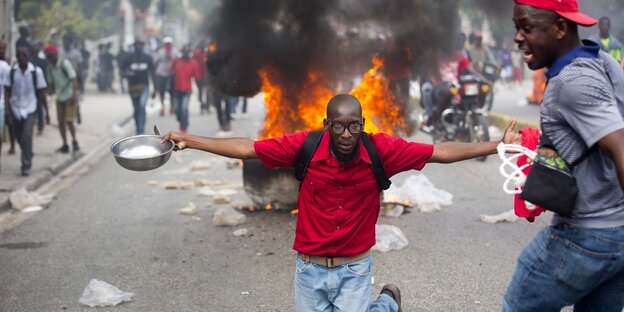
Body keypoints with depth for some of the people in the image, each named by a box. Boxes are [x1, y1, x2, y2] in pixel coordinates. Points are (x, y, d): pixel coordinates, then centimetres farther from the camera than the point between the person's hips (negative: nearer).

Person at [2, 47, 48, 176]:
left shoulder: (36, 71, -8)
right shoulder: (12, 71, -5)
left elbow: (40, 92, -1)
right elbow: (7, 90, -1)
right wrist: (6, 107, -11)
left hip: (30, 109, -3)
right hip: (15, 108, 3)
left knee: (27, 135, -17)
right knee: (19, 137, 12)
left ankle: (26, 165, -8)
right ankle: (28, 155, 41)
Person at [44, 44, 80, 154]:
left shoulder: (65, 63, -10)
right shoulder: (49, 68, 6)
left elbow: (73, 78, -13)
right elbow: (52, 83, 14)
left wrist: (74, 93, -22)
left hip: (69, 96, -6)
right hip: (59, 98, 6)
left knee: (69, 121, -9)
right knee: (61, 122, 4)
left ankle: (74, 142, 9)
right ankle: (65, 145, 14)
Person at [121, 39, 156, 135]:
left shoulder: (147, 58, 3)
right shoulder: (129, 58, 2)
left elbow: (152, 74, 9)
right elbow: (123, 70, 5)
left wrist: (155, 89, 9)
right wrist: (126, 73, -21)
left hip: (144, 86, -2)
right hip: (132, 86, 2)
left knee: (142, 106, -21)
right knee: (136, 110, 10)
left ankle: (140, 130, -24)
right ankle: (139, 130, 26)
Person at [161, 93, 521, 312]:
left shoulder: (381, 150, -15)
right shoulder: (305, 146, -15)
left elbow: (442, 151, -12)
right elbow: (246, 148, -9)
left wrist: (499, 146, -14)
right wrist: (190, 140, -11)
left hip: (355, 269, -2)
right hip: (310, 269, 2)